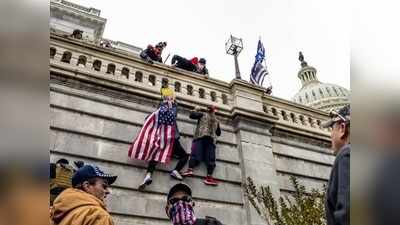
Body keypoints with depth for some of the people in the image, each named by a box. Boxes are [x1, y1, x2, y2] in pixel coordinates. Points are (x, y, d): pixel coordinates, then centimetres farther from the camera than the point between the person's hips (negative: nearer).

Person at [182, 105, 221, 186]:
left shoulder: (203, 114, 14)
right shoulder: (216, 120, 24)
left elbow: (191, 115, 10)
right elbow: (219, 133, 32)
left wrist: (196, 110, 27)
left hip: (200, 136, -2)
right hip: (211, 139, 2)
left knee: (195, 153, -12)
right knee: (210, 158, -7)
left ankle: (190, 169, -33)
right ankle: (209, 177, -18)